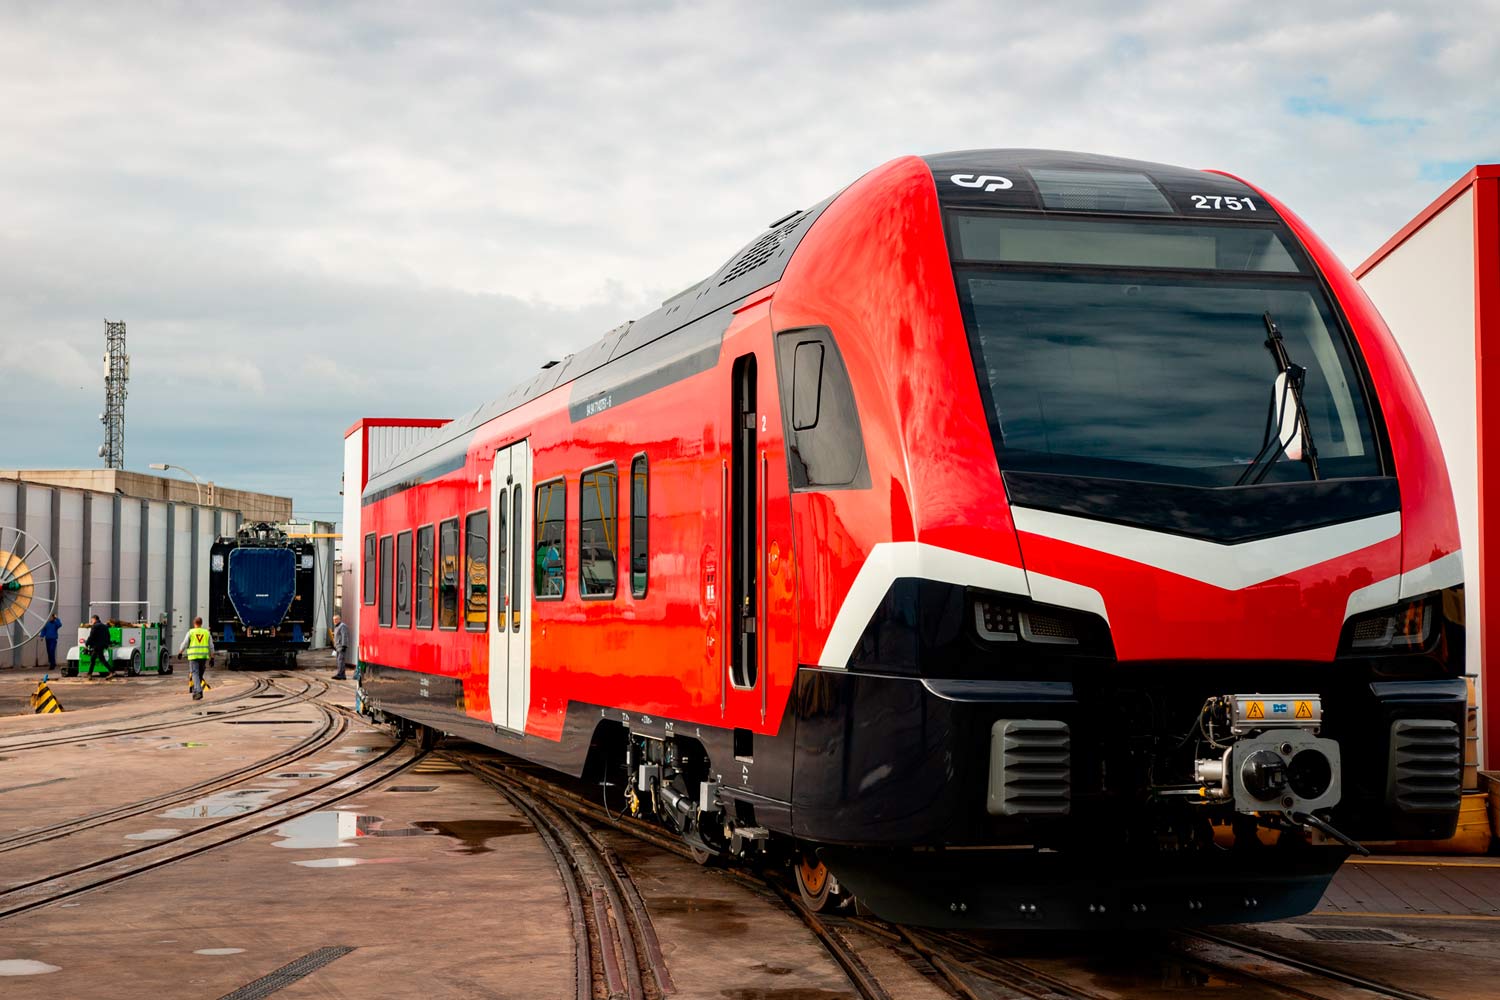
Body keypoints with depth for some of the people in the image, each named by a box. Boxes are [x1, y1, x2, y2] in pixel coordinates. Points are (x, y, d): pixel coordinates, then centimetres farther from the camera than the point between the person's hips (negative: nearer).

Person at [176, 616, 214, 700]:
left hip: (193, 657, -3)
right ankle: (195, 691, 22)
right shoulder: (207, 633, 6)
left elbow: (184, 645, 2)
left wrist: (179, 652, 20)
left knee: (195, 675, -7)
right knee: (200, 675, 16)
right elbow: (211, 647, 5)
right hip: (204, 657, 3)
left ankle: (198, 692, -23)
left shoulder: (190, 632, -1)